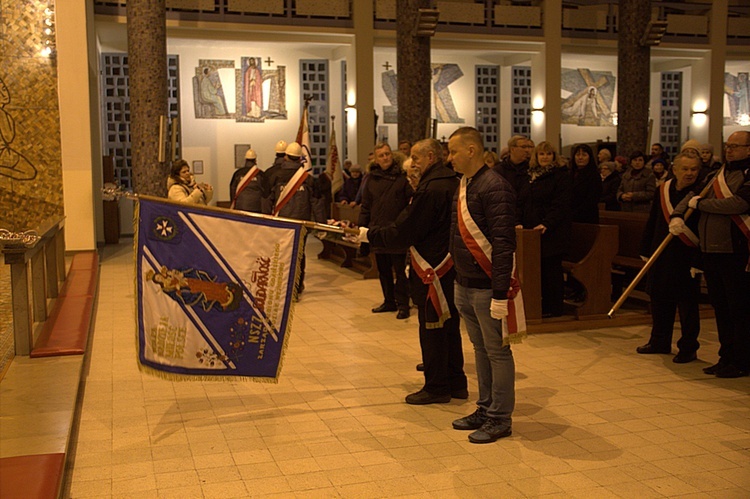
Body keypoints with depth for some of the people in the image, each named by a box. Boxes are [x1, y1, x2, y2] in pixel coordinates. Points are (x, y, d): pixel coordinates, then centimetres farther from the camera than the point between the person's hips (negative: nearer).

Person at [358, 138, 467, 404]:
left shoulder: (430, 189, -19)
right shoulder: (453, 183, 10)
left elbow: (404, 231, -18)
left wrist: (369, 234, -7)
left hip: (433, 268, -9)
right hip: (451, 266, 9)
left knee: (431, 329, 1)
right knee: (450, 327, 16)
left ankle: (436, 387, 11)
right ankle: (456, 382, 25)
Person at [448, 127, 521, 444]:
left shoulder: (494, 187, -17)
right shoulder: (464, 184, 12)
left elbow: (503, 243, -22)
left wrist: (500, 293, -24)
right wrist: (458, 279, 16)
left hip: (487, 286, -9)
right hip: (465, 284, 9)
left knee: (497, 351, 3)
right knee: (480, 349, 18)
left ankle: (500, 418, 14)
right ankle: (485, 408, 30)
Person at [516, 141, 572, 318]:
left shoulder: (561, 176, -3)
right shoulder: (531, 176, 16)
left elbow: (561, 204, -12)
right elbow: (521, 202, 15)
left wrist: (546, 224, -23)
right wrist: (519, 222, 0)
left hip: (552, 232, -6)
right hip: (531, 231, 6)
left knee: (551, 269, -1)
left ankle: (553, 308, 7)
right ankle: (543, 305, 14)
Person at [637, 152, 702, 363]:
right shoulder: (663, 190, 5)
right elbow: (652, 223, 11)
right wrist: (646, 250, 10)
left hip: (687, 257, -5)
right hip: (662, 256, 5)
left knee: (687, 305, 3)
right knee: (660, 300, 15)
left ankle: (688, 348, 16)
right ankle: (660, 342, 30)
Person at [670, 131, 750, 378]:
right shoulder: (717, 175, 18)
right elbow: (692, 196, 19)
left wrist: (701, 203, -10)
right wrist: (678, 215, -2)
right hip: (710, 251, 8)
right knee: (720, 307, 13)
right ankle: (726, 357, 23)